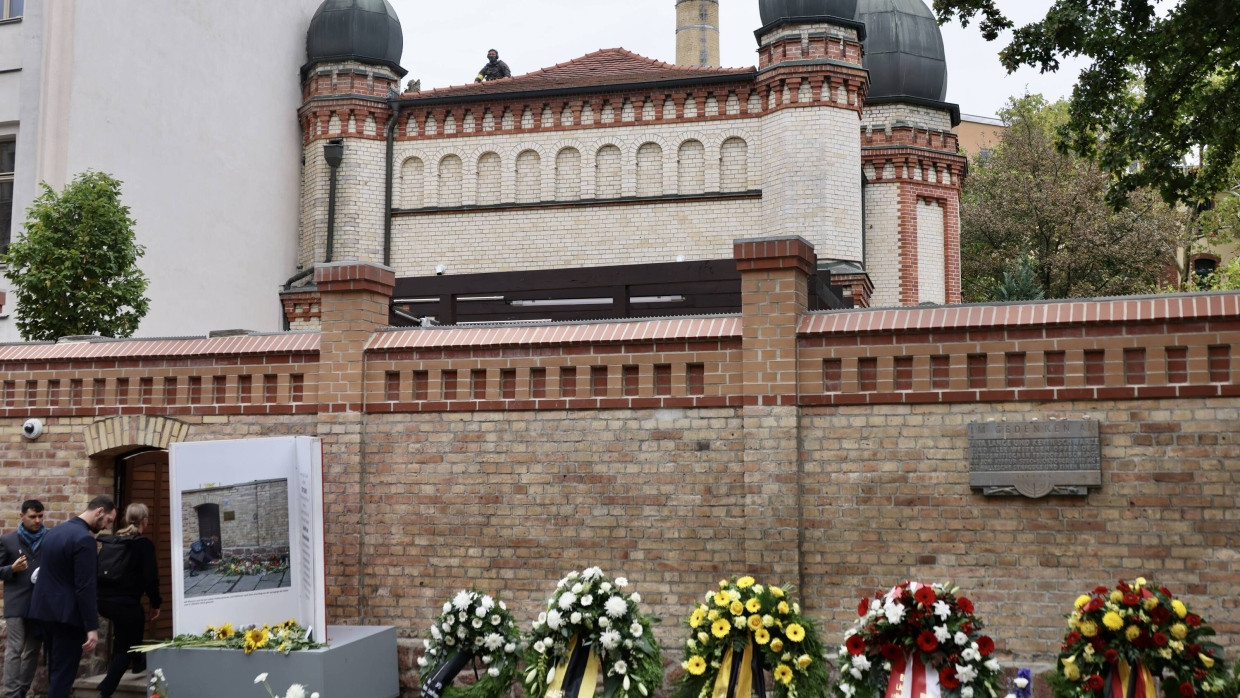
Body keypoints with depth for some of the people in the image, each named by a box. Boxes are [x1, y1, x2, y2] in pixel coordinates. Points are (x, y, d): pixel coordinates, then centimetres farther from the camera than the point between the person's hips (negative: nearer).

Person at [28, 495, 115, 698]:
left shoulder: (54, 531, 10)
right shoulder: (84, 539, -18)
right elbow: (85, 587, -21)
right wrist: (92, 627, -20)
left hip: (44, 609, 9)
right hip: (66, 615, -9)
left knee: (55, 668, 16)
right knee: (63, 673, -4)